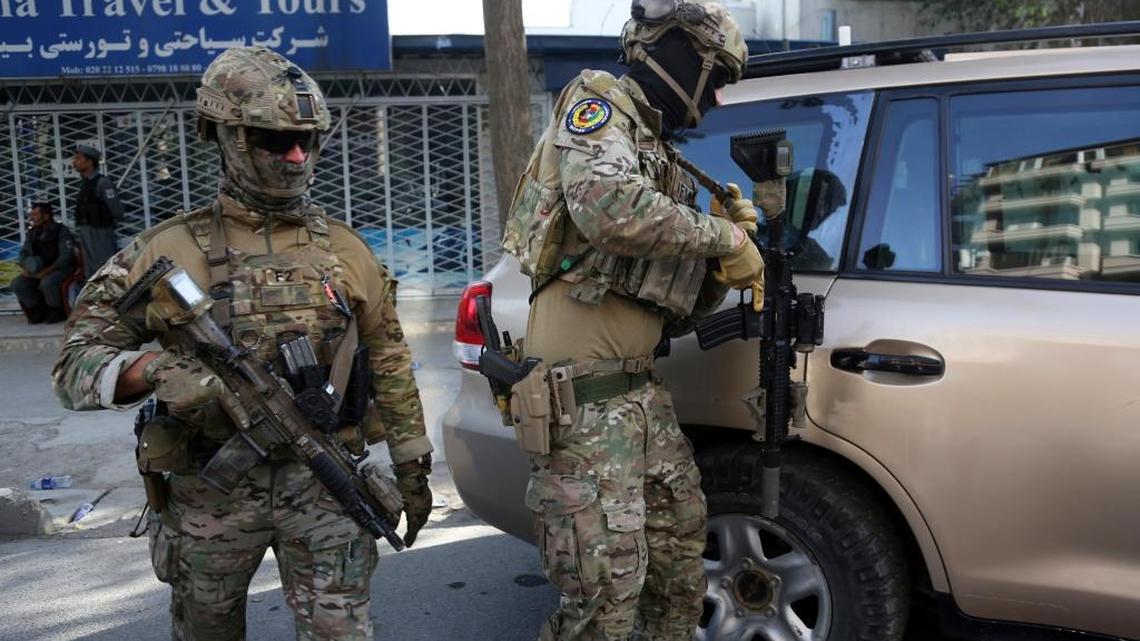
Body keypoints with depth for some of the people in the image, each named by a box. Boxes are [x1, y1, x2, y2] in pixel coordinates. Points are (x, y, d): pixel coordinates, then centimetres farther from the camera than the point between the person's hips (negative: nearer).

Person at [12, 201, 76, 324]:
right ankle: (40, 310, 1)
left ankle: (57, 312, -10)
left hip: (60, 269, -6)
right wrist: (24, 267, -6)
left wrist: (47, 270, -28)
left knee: (47, 283, -37)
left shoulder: (61, 231, -10)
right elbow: (23, 252, 17)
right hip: (36, 271, 6)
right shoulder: (32, 233, 10)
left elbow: (66, 256, -19)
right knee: (17, 284, -16)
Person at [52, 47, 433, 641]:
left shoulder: (345, 249, 3)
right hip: (207, 491, 0)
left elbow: (389, 365, 9)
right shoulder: (168, 250, -4)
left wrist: (412, 469, 9)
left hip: (321, 480, 0)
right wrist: (152, 369, -27)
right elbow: (75, 363, -6)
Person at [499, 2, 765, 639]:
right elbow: (604, 203, -27)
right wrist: (723, 237, -15)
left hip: (642, 395, 9)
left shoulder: (671, 169, 22)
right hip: (582, 401, -9)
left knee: (681, 563, 16)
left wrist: (725, 253, 2)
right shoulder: (597, 103, -1)